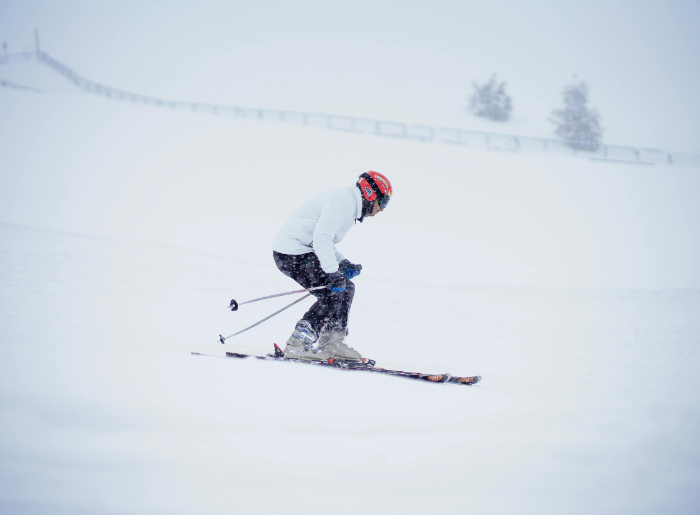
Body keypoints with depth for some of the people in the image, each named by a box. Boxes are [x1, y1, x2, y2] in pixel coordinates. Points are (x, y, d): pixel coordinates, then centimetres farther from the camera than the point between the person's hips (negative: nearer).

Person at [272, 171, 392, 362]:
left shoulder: (349, 204, 19)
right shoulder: (343, 201, -15)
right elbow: (321, 237, -26)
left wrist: (344, 264, 10)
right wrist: (332, 272, -30)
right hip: (293, 253, -11)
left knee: (345, 288, 9)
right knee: (335, 292, -15)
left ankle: (332, 345, 8)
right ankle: (298, 344, -16)